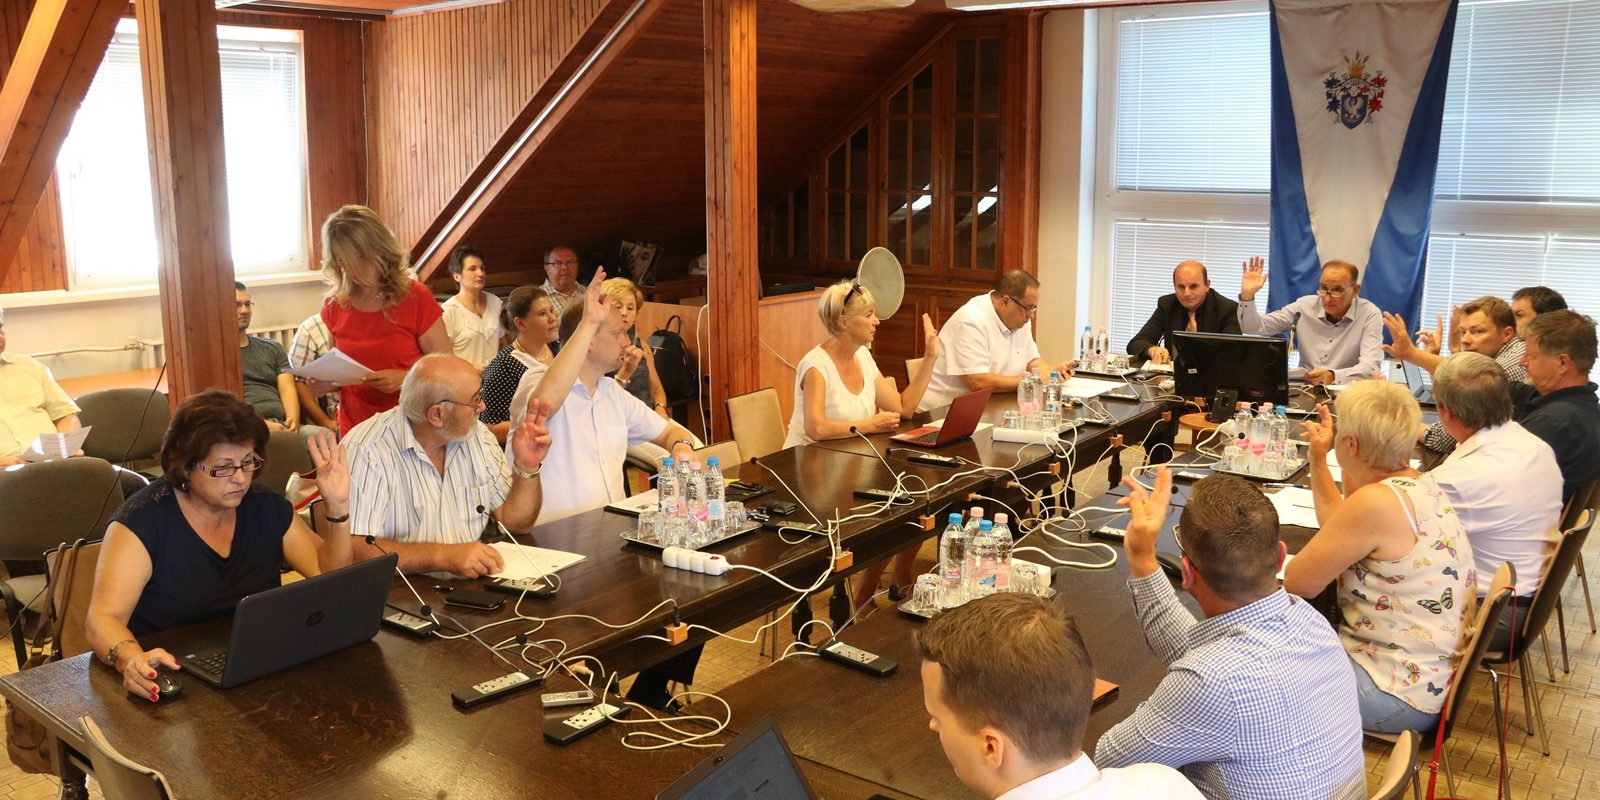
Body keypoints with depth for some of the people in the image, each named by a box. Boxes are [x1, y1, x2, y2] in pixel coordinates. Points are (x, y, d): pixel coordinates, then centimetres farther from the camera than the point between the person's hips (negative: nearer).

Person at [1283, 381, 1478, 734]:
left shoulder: (1377, 502, -27)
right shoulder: (1421, 486, 1)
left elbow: (1297, 583, -18)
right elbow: (1344, 529, 19)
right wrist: (1318, 460, 20)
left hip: (1399, 694, -9)